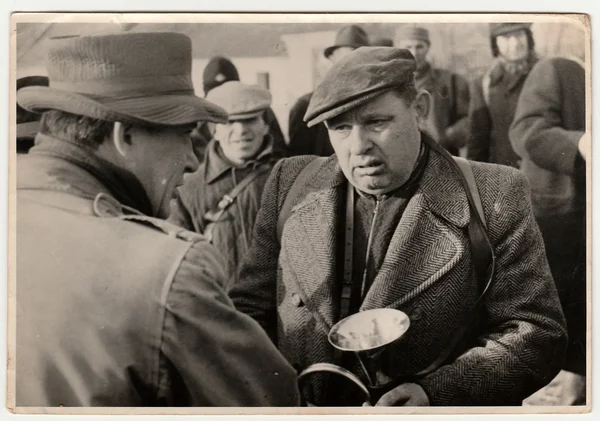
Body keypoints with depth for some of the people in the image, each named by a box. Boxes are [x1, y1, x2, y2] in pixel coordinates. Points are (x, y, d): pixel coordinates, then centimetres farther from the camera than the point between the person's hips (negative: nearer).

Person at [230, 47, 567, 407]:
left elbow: (538, 335, -5)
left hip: (438, 409, -3)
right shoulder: (291, 184, 4)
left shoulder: (494, 196, -5)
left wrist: (436, 394, -16)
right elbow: (250, 309, 9)